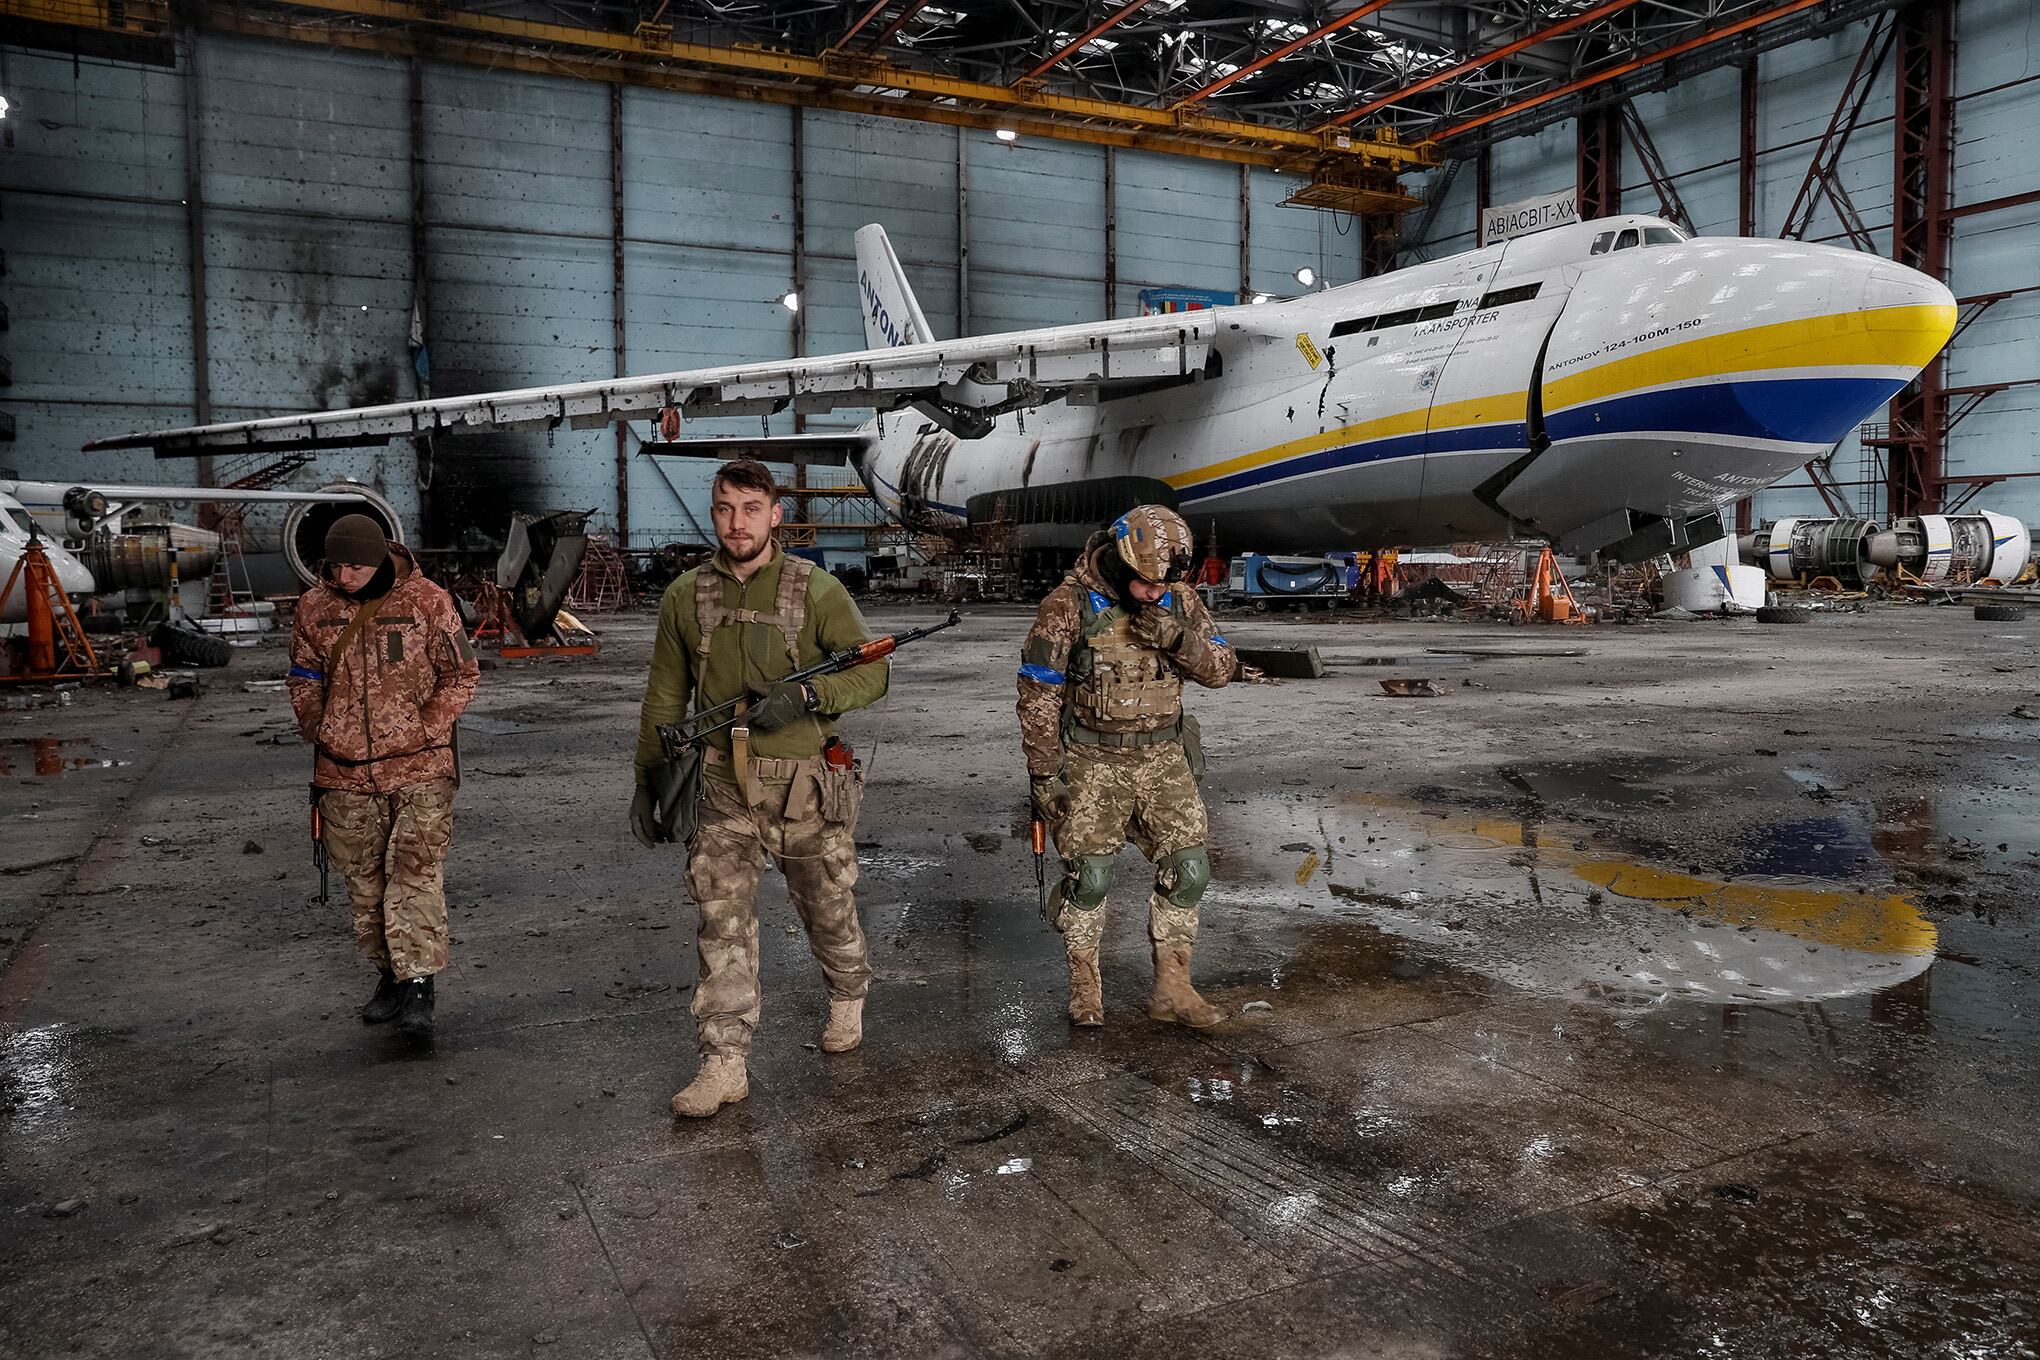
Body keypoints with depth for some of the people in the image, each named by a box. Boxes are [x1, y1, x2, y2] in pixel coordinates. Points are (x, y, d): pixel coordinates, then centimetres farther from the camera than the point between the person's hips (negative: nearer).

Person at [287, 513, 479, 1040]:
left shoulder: (427, 601, -7)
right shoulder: (315, 607, 4)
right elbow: (304, 679, 17)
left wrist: (425, 730, -7)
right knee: (363, 882, 11)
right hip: (345, 772, 4)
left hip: (419, 768, -4)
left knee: (416, 873, -10)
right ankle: (389, 976, 25)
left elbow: (461, 675, -1)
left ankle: (417, 986, -8)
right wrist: (318, 732, 8)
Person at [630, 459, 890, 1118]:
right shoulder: (686, 596, 3)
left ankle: (847, 1000, 43)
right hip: (725, 785, 2)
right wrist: (647, 782, 10)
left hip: (805, 784, -2)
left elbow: (873, 673, -6)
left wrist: (804, 695, -23)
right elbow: (664, 699, 10)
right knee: (721, 921, -2)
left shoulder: (817, 590, -6)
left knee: (826, 908, 14)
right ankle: (725, 1063, 5)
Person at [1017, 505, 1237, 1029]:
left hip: (1163, 756, 4)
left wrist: (1178, 636, -20)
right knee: (1088, 877, 1)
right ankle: (1084, 986, 20)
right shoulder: (1069, 604, -13)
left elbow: (1218, 671, 0)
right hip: (1092, 761, -4)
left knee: (1187, 869, 1)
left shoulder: (1179, 598, -1)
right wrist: (1043, 772, -10)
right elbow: (1038, 692, -10)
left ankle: (1171, 987, 13)